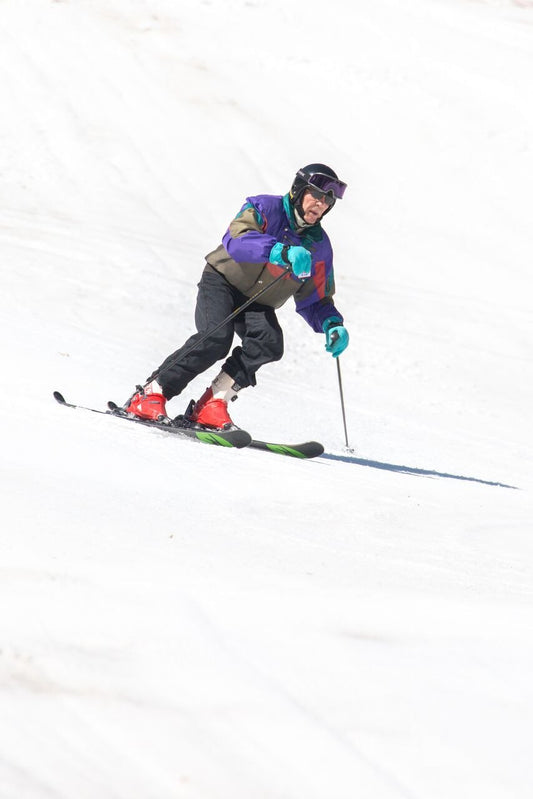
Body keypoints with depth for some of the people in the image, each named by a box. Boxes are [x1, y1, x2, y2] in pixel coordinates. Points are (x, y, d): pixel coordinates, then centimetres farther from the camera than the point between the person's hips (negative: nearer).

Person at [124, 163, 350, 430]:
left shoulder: (318, 246, 0)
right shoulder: (265, 208, -14)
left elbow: (315, 300, 7)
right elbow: (236, 241, -34)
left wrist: (332, 324, -14)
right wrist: (283, 252, -48)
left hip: (258, 304, 5)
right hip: (222, 282, -4)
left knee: (270, 342, -27)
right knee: (215, 339, -30)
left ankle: (212, 404, -25)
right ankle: (151, 394, -21)